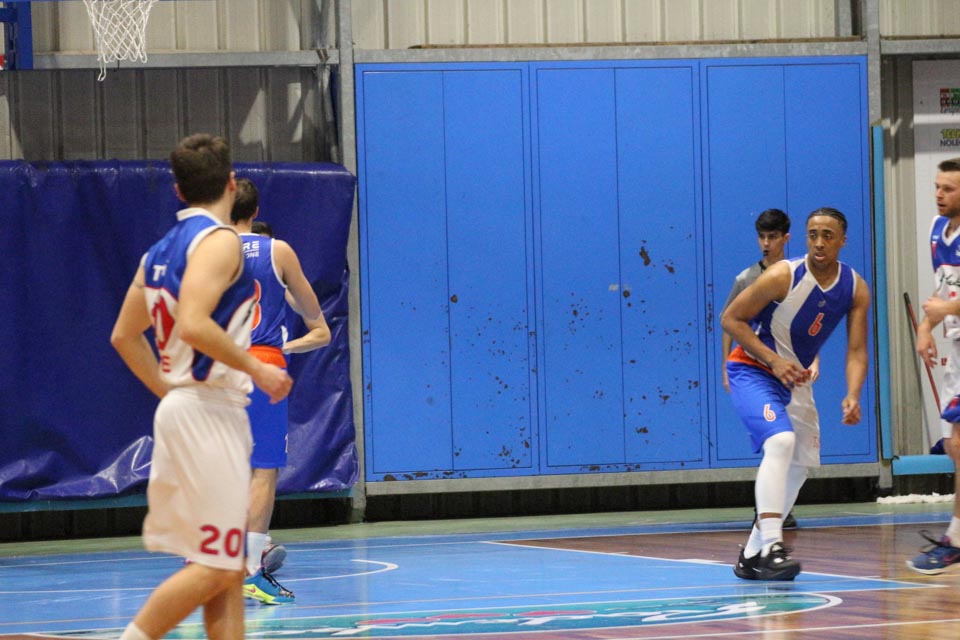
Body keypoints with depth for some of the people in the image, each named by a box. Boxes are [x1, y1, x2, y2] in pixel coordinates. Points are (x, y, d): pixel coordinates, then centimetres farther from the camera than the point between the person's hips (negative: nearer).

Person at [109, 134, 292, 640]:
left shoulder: (161, 250, 15)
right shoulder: (218, 240, -11)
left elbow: (125, 337, 19)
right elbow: (194, 324, -24)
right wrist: (256, 369, -15)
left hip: (182, 407, 9)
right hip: (209, 412, -9)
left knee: (228, 568, 9)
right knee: (214, 567, -8)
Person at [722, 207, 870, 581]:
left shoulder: (855, 289, -7)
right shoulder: (783, 277, -22)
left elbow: (856, 351, -9)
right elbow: (731, 319, -17)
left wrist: (852, 397, -28)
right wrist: (774, 360, -26)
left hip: (794, 380, 8)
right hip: (751, 371, -8)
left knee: (799, 465, 13)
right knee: (780, 441, -30)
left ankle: (752, 555, 25)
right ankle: (770, 548, -36)